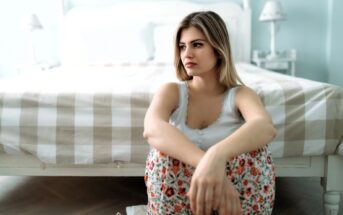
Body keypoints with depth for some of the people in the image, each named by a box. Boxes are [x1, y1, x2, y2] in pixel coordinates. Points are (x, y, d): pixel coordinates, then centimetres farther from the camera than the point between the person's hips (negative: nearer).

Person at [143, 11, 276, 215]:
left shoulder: (241, 94, -4)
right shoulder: (170, 91, -2)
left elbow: (266, 127, -29)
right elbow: (151, 129, -27)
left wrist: (217, 154, -51)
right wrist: (204, 163, -45)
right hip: (179, 198, 1)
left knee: (255, 150, -28)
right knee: (164, 150, -29)